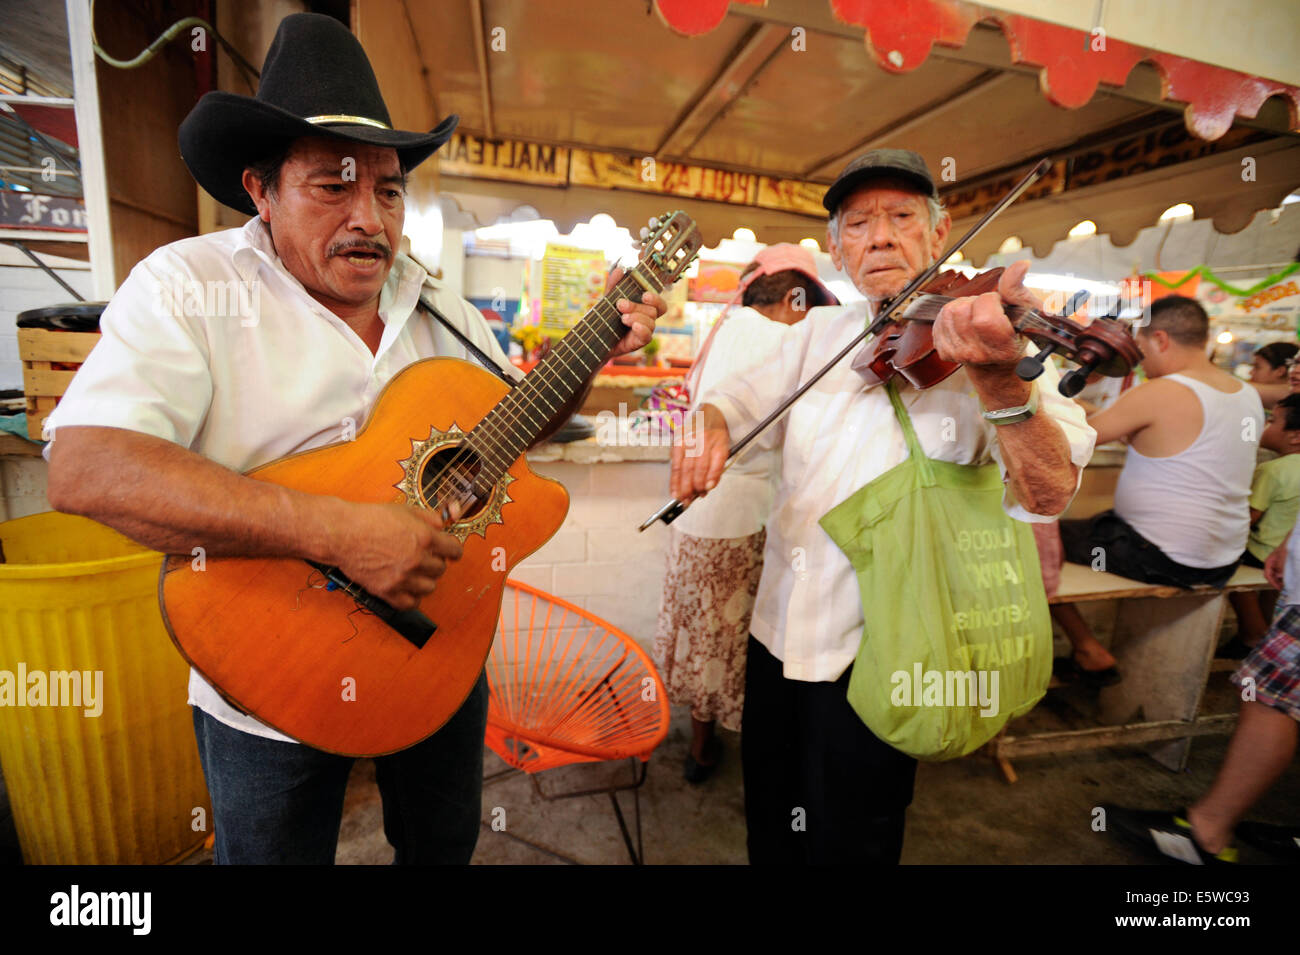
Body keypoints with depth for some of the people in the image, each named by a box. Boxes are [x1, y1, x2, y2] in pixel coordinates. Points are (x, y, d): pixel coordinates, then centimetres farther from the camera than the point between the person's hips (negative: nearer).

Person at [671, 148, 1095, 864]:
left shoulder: (986, 334, -10)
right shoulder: (821, 331, 5)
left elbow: (1049, 492, -23)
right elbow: (736, 399, 9)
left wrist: (1000, 377, -43)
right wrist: (708, 426, -16)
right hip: (778, 627, 5)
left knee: (847, 843, 17)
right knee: (770, 828, 24)